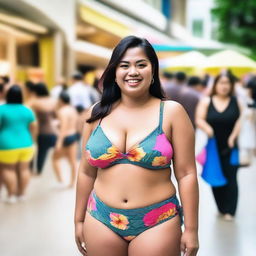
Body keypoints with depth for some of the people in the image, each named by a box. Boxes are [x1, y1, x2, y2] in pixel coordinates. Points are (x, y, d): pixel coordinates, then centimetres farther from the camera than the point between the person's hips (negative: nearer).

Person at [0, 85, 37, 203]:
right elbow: (34, 128, 5)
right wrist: (30, 142, 17)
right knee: (24, 169, 11)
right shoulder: (27, 110, 2)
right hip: (26, 145, 4)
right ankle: (22, 194, 19)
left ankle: (11, 195, 4)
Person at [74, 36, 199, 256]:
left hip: (157, 223, -3)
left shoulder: (171, 112, -6)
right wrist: (79, 220, 13)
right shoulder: (97, 114, 2)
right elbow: (87, 172, 9)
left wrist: (191, 229, -6)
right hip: (102, 221, 3)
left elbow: (186, 174, -6)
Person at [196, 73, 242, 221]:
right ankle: (221, 208, 23)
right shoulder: (206, 102, 2)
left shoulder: (236, 102, 1)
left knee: (230, 178, -2)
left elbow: (240, 120, -6)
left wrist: (233, 137, -18)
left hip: (231, 148, -1)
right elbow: (199, 119, -5)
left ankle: (230, 211, 5)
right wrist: (207, 128, -25)